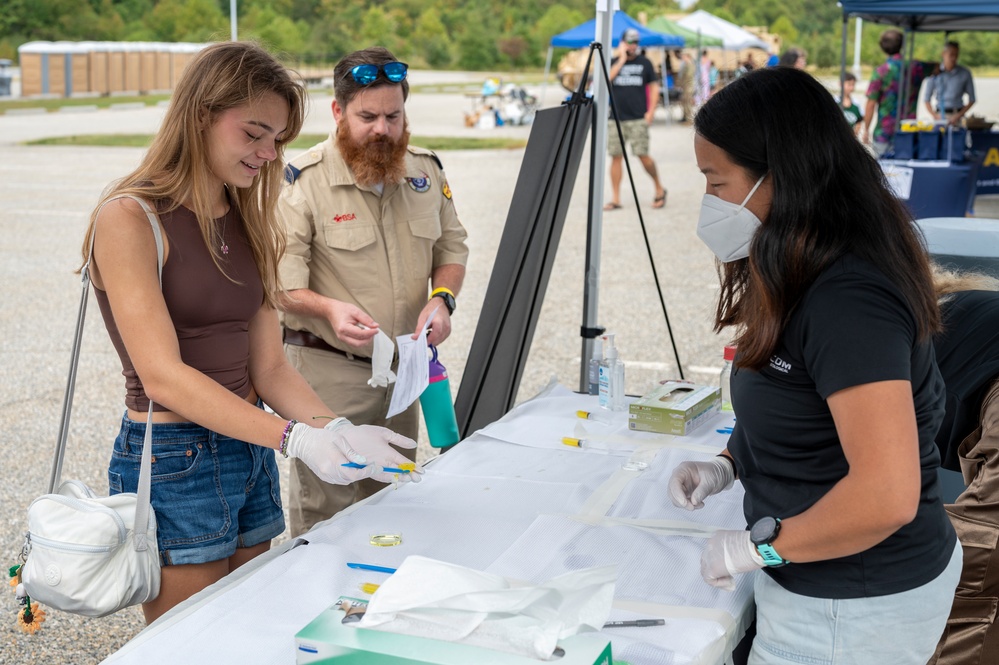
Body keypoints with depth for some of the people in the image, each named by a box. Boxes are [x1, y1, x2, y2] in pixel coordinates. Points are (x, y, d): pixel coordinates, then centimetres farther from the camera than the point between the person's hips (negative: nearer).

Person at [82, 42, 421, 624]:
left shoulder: (247, 222, 11)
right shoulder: (130, 218, -12)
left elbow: (268, 366, 6)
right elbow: (162, 375, -20)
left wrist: (336, 430, -12)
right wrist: (294, 438, -27)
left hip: (251, 454, 7)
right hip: (175, 464, -7)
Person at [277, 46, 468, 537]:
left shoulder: (426, 170, 5)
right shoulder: (304, 180, -13)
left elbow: (452, 249, 13)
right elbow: (280, 283, -16)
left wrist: (441, 298, -7)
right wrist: (329, 309, -34)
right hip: (328, 372, -5)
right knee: (324, 522, 0)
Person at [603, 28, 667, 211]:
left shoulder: (644, 62, 8)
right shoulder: (613, 62, 10)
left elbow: (654, 86, 9)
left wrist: (651, 111, -2)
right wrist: (621, 61, -7)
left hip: (638, 118, -2)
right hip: (615, 118, 2)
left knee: (643, 155, -8)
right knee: (616, 157, 0)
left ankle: (659, 189, 12)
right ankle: (615, 199, 4)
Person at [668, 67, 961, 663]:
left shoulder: (850, 302, -27)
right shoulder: (814, 281, 3)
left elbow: (886, 497, -32)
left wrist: (757, 546, -21)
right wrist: (729, 465, 5)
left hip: (854, 611, -9)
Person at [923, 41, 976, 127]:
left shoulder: (965, 73, 4)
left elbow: (972, 99, 9)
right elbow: (927, 99, 8)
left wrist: (959, 115, -4)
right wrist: (935, 115, -6)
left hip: (957, 116, 0)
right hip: (940, 115, 0)